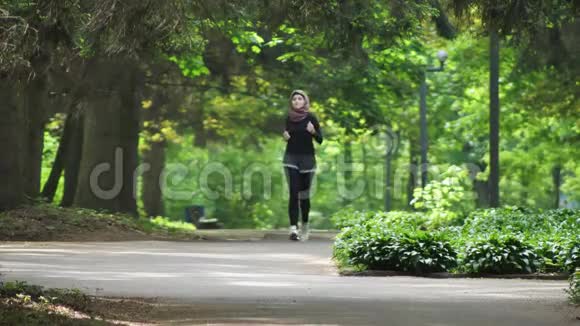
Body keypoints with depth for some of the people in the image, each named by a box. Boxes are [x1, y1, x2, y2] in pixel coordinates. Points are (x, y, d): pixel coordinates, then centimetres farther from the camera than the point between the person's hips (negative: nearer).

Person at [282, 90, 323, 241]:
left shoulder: (311, 117, -3)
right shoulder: (289, 118, 6)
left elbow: (320, 140, -4)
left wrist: (313, 131, -23)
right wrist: (285, 136, -2)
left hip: (307, 158, -1)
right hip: (291, 158, 1)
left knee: (304, 193, 6)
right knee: (294, 193, -10)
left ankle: (305, 225, 29)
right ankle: (293, 228, -16)